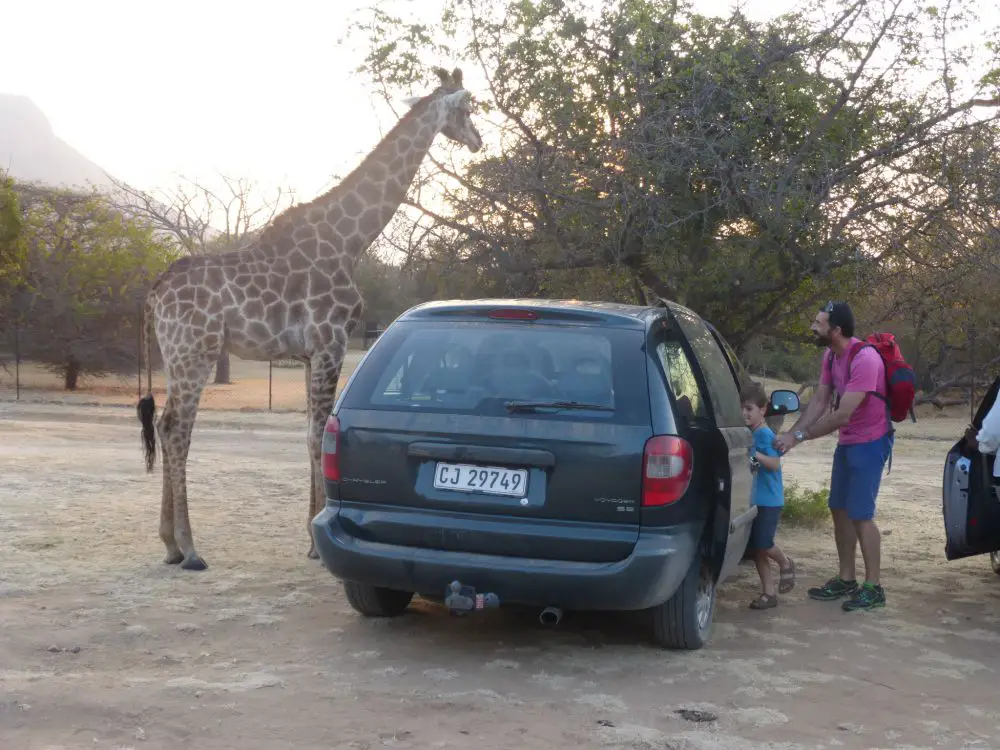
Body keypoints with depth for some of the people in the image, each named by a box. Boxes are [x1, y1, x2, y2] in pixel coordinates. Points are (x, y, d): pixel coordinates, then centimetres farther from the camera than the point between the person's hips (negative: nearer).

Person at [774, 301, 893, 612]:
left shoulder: (865, 359, -28)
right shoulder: (830, 356, 1)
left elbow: (842, 415, -30)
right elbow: (819, 402, 0)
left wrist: (799, 437, -26)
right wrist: (791, 433, -13)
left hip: (870, 443, -9)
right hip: (846, 443, 9)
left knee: (860, 514, -9)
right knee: (839, 509, 11)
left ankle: (873, 587, 0)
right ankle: (846, 579, 21)